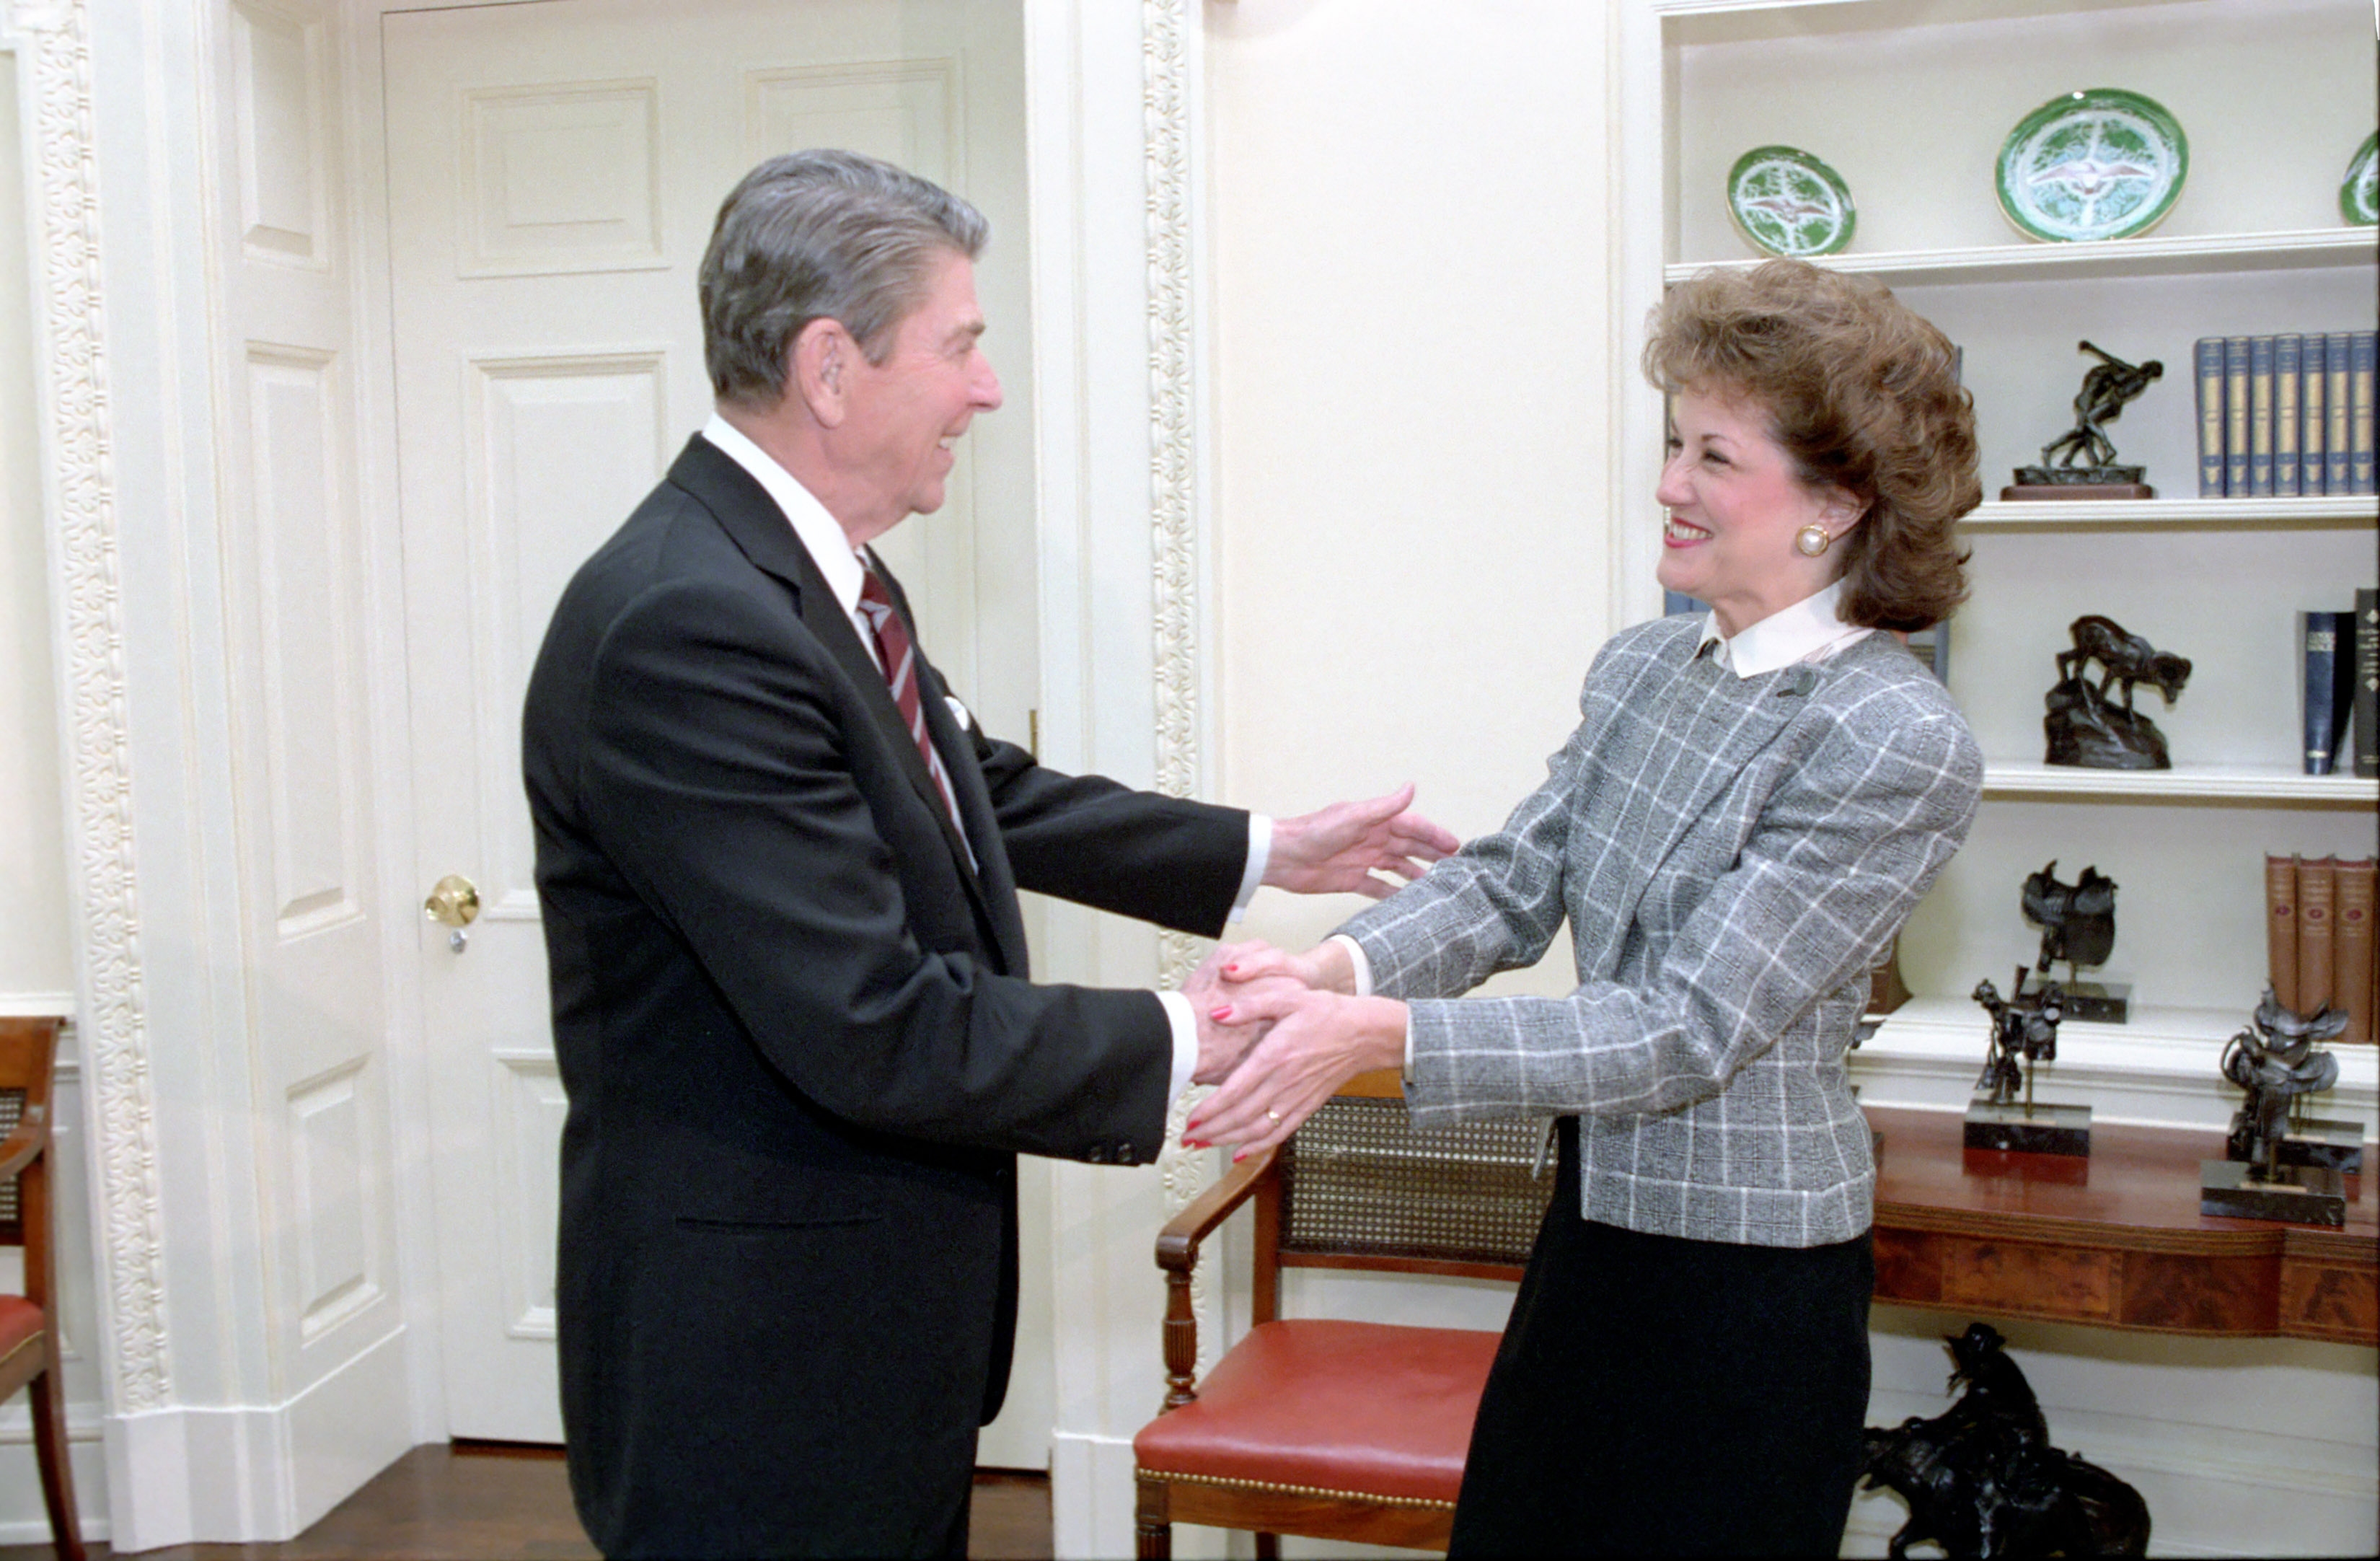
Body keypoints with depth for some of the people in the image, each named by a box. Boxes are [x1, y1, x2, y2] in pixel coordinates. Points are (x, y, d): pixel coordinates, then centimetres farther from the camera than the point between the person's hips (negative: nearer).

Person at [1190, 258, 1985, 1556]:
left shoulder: (1900, 747, -20)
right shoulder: (1643, 667, 2)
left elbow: (1689, 1031, -24)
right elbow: (1510, 882, 1)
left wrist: (1379, 1035, -32)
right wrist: (1338, 967, -20)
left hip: (1745, 1283, -7)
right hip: (1594, 1223, 7)